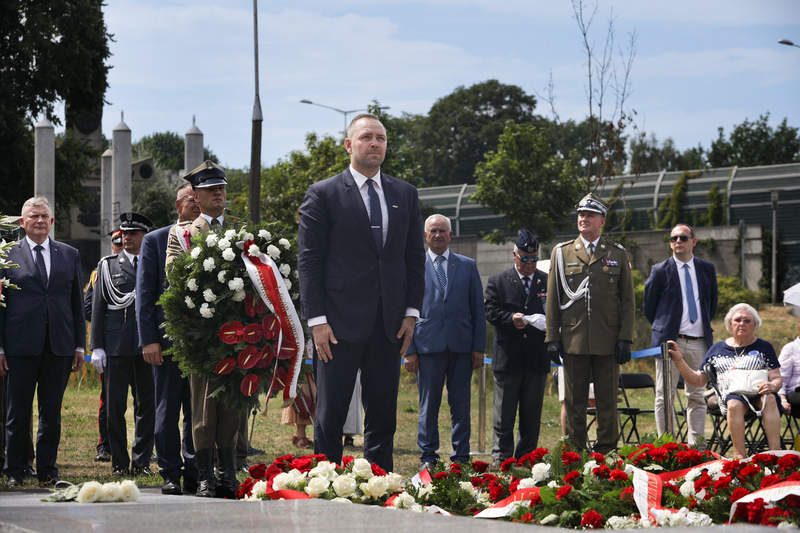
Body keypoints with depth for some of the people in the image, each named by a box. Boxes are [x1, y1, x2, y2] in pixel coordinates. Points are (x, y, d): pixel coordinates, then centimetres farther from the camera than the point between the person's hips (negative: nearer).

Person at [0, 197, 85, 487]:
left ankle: (47, 470, 13)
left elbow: (77, 302, 13)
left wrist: (80, 345, 7)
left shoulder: (70, 255, 12)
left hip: (59, 345, 2)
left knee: (52, 413, 5)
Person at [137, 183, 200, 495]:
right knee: (168, 409, 2)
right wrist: (148, 339, -8)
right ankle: (170, 475, 8)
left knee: (199, 410, 5)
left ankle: (194, 474, 12)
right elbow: (144, 294, 1)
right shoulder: (155, 241, 5)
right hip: (168, 338, -2)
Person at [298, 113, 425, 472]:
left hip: (388, 323, 4)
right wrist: (317, 319, -10)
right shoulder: (323, 194, 0)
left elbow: (415, 256, 14)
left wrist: (412, 311, 4)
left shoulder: (405, 195, 13)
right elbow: (309, 261, -3)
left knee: (383, 416, 6)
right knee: (330, 415, 0)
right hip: (340, 322, -4)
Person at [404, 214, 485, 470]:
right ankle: (428, 457, 7)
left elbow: (478, 309, 10)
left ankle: (461, 456, 10)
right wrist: (409, 350, -2)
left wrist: (479, 347, 2)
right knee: (428, 404, 0)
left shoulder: (468, 266, 12)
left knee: (460, 404, 3)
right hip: (428, 344, -1)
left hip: (461, 345, 1)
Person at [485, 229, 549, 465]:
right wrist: (511, 318, -20)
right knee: (504, 413, -1)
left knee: (532, 414, 5)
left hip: (537, 359, 2)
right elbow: (491, 312, -1)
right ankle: (501, 459, 4)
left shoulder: (548, 282, 12)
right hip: (507, 357, -2)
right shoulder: (497, 282, 8)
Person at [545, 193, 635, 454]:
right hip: (573, 341, 0)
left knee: (607, 401, 2)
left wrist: (625, 339, -2)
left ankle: (606, 452, 8)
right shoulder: (562, 253, 9)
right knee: (574, 401, 3)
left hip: (607, 341, 0)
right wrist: (552, 338, 1)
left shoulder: (618, 254, 8)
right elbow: (552, 299, 8)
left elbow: (627, 301, 6)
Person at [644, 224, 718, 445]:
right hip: (670, 341, -3)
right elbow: (649, 307, 8)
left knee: (697, 396, 5)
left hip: (699, 342, 3)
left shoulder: (707, 269, 10)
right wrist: (663, 329, 10)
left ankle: (696, 445, 8)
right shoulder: (660, 271, 1)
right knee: (665, 396, -3)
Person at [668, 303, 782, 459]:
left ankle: (775, 452, -45)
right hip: (731, 394, 0)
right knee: (734, 404, -37)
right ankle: (740, 455, -44)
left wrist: (772, 386, -16)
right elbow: (698, 380, 19)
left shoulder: (764, 347, 16)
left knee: (769, 399, -36)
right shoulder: (717, 349, 20)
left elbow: (777, 379, 9)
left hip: (757, 392, 0)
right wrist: (679, 360, 7)